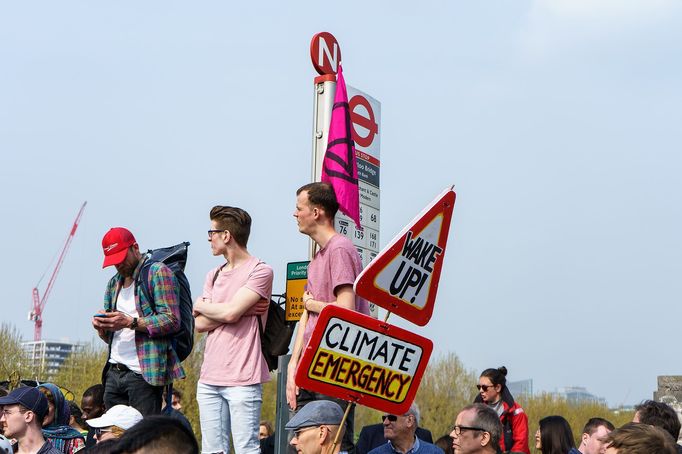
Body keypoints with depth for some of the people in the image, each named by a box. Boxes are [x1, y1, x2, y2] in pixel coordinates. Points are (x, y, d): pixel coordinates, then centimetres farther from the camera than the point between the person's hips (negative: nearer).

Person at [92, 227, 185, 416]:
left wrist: (130, 322, -19)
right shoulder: (114, 283, 22)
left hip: (144, 374, -7)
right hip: (113, 372, 7)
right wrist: (102, 327, 2)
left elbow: (172, 320, -13)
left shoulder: (158, 272, -2)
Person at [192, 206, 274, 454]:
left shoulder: (260, 271, -4)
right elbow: (200, 324, 6)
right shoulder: (213, 276, 18)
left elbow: (230, 312, -15)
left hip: (242, 379, -7)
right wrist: (242, 310, -6)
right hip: (209, 378, 7)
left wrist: (201, 305, 4)